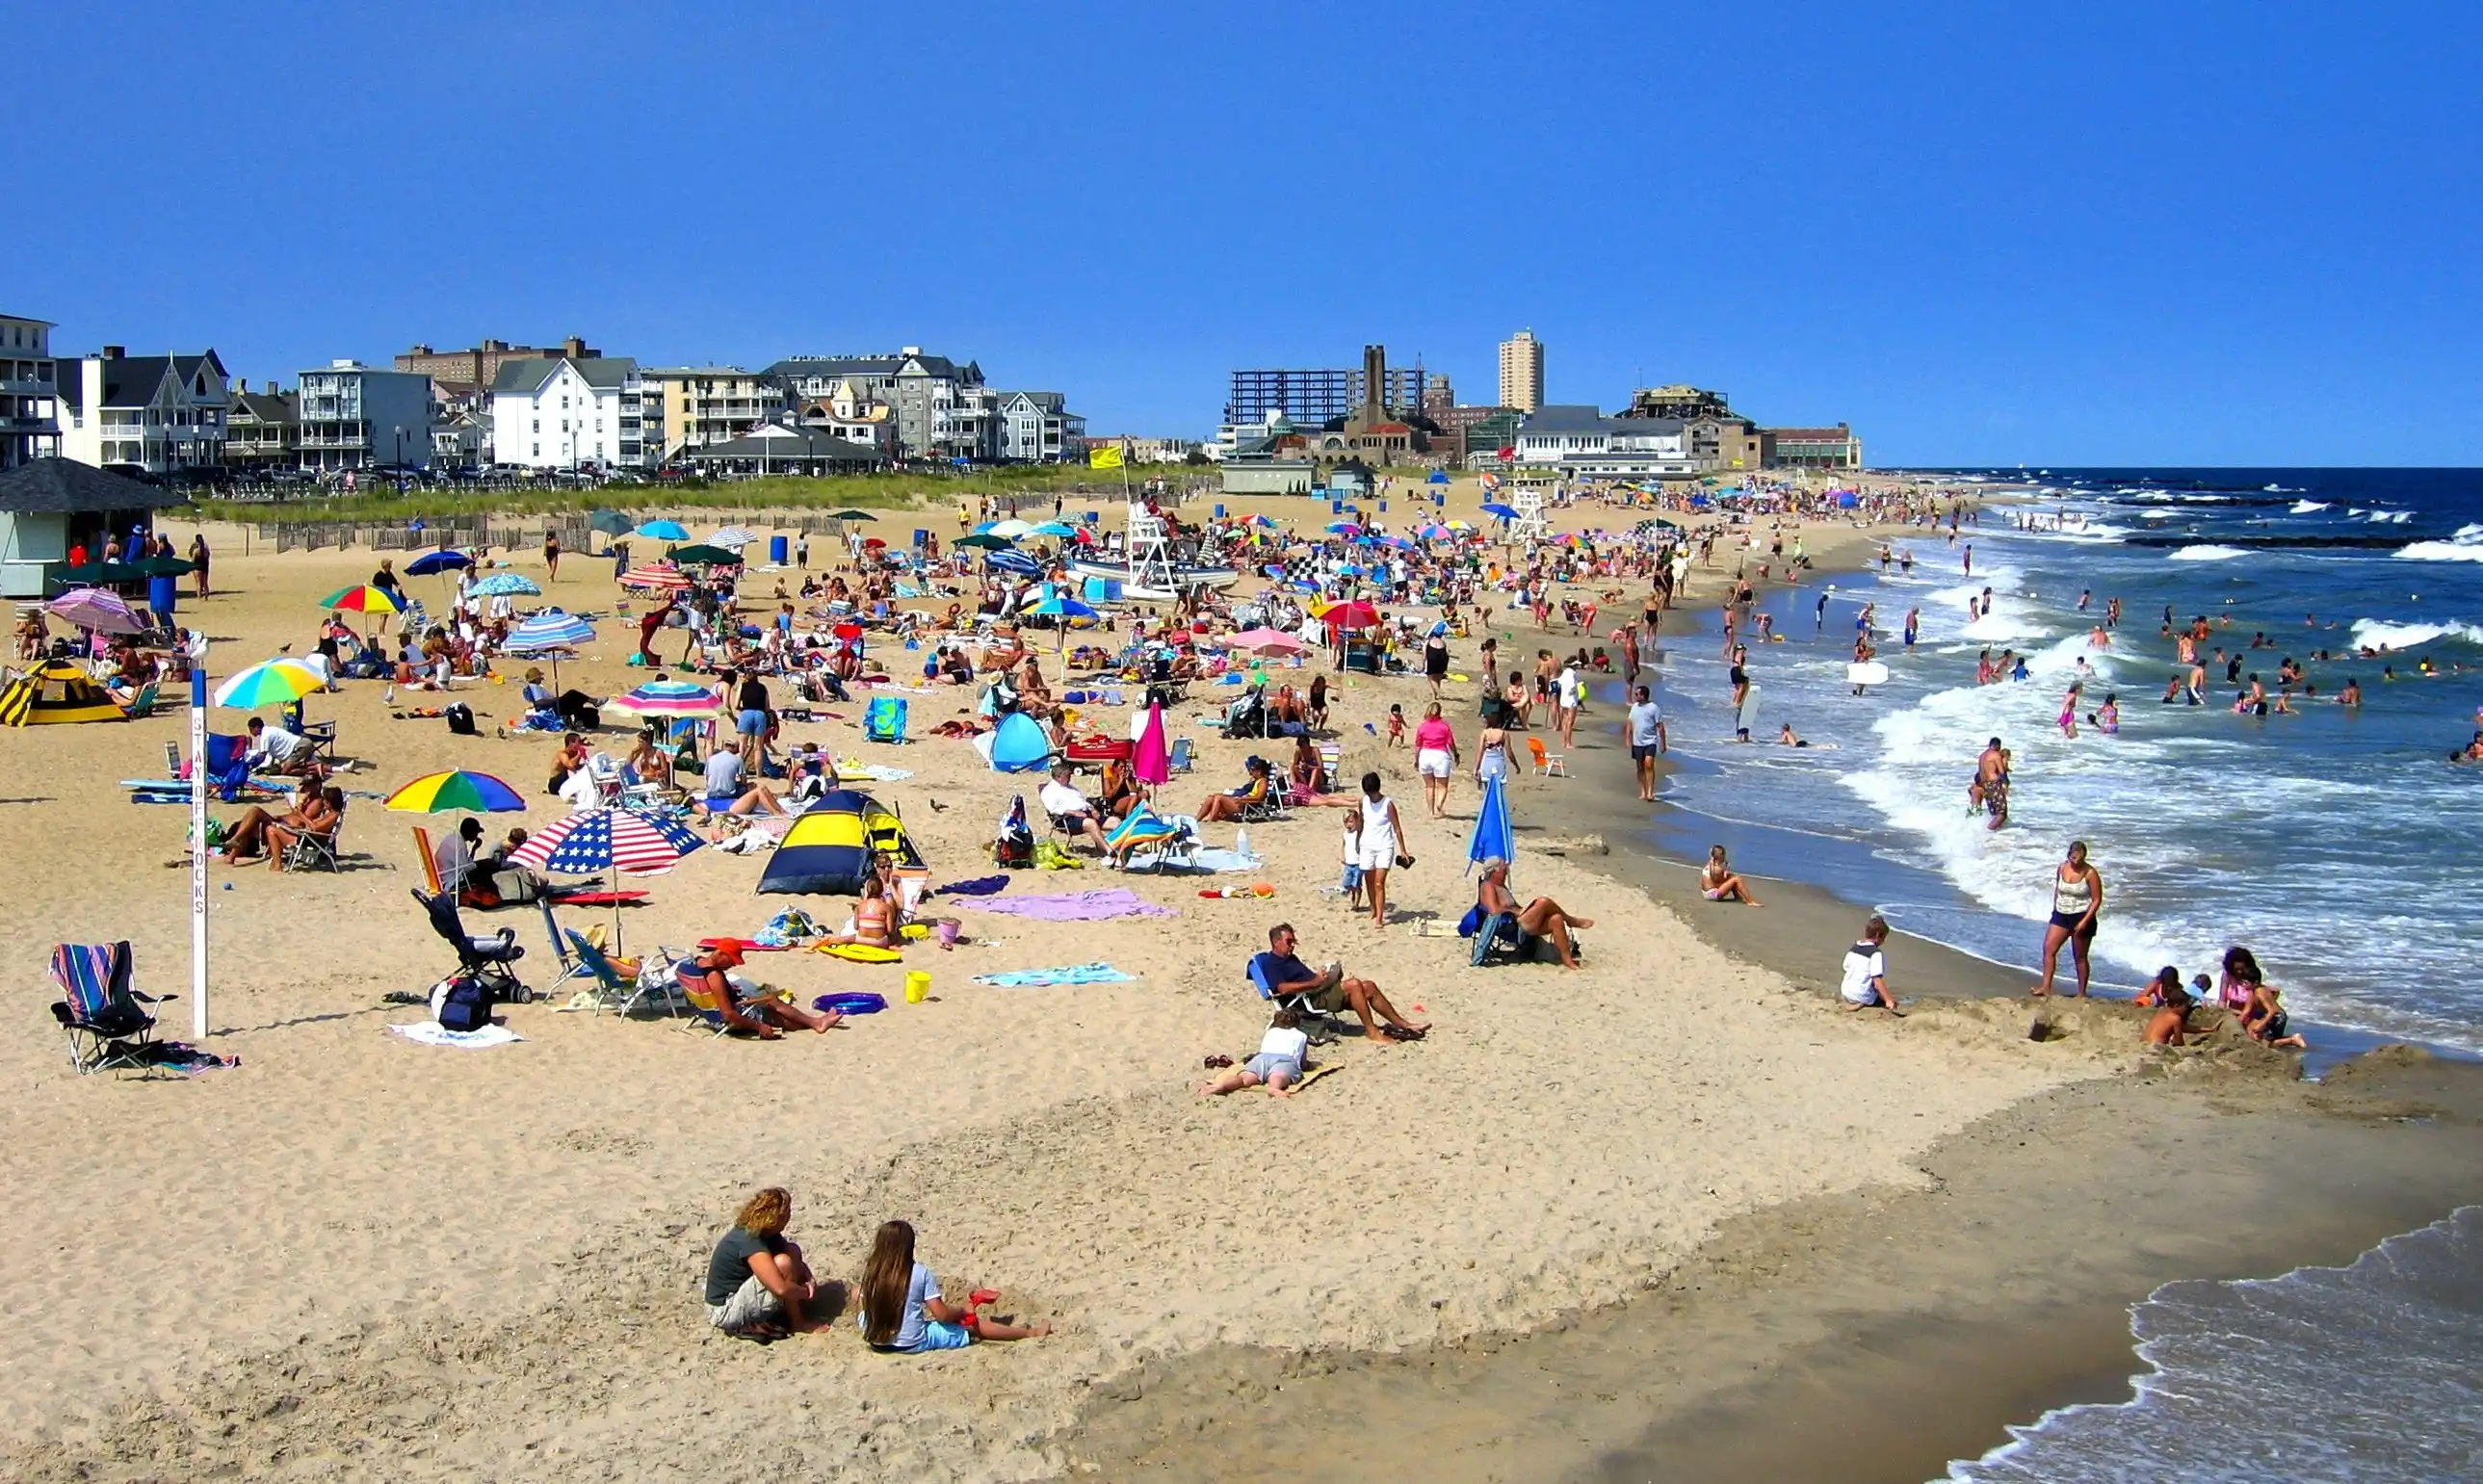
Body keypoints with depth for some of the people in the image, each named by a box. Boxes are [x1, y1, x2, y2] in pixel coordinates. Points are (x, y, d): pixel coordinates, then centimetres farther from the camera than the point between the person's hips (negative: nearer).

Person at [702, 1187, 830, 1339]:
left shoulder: (767, 1233, 0)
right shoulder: (750, 1243, -28)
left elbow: (797, 1260, 13)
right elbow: (781, 1289, -37)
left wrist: (809, 1279, -8)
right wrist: (807, 1292, -17)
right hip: (724, 1311, -10)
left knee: (792, 1251, 5)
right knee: (783, 1264, -25)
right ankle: (798, 1323, -5)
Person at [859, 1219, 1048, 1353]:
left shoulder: (870, 1272, -7)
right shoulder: (921, 1274, -14)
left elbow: (867, 1307, 6)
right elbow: (942, 1315, -13)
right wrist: (963, 1310, 8)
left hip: (877, 1340, 3)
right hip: (914, 1343, -3)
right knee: (971, 1324, 10)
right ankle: (1029, 1332, 19)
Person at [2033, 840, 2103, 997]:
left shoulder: (2090, 873, -15)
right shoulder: (2061, 868, 1)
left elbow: (2097, 900, -13)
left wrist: (2085, 921, -20)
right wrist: (2054, 910, 18)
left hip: (2081, 917, -5)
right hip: (2061, 915, 5)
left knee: (2079, 957, 4)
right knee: (2048, 948, -4)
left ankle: (2082, 993, 15)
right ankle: (2046, 987, -2)